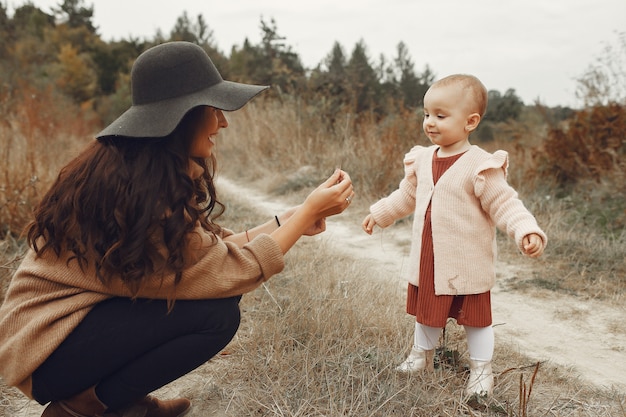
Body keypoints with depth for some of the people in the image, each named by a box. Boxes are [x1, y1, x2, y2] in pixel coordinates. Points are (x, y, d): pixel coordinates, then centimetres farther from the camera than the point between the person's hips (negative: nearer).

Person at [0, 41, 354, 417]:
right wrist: (308, 212, -17)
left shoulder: (133, 167, -1)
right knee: (217, 312, -21)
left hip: (88, 311, 9)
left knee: (216, 288, 0)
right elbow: (232, 272, -22)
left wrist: (285, 223, -3)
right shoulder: (140, 190, -29)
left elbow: (206, 249, 0)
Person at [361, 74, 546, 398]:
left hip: (467, 265, -5)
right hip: (427, 261, 6)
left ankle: (481, 369, 31)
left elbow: (504, 204, -18)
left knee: (474, 318, 12)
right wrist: (380, 213, 22)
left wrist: (527, 232, -33)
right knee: (426, 312, 21)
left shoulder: (481, 166, -18)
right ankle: (421, 354, 43)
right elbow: (407, 195, 16)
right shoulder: (422, 159, 1)